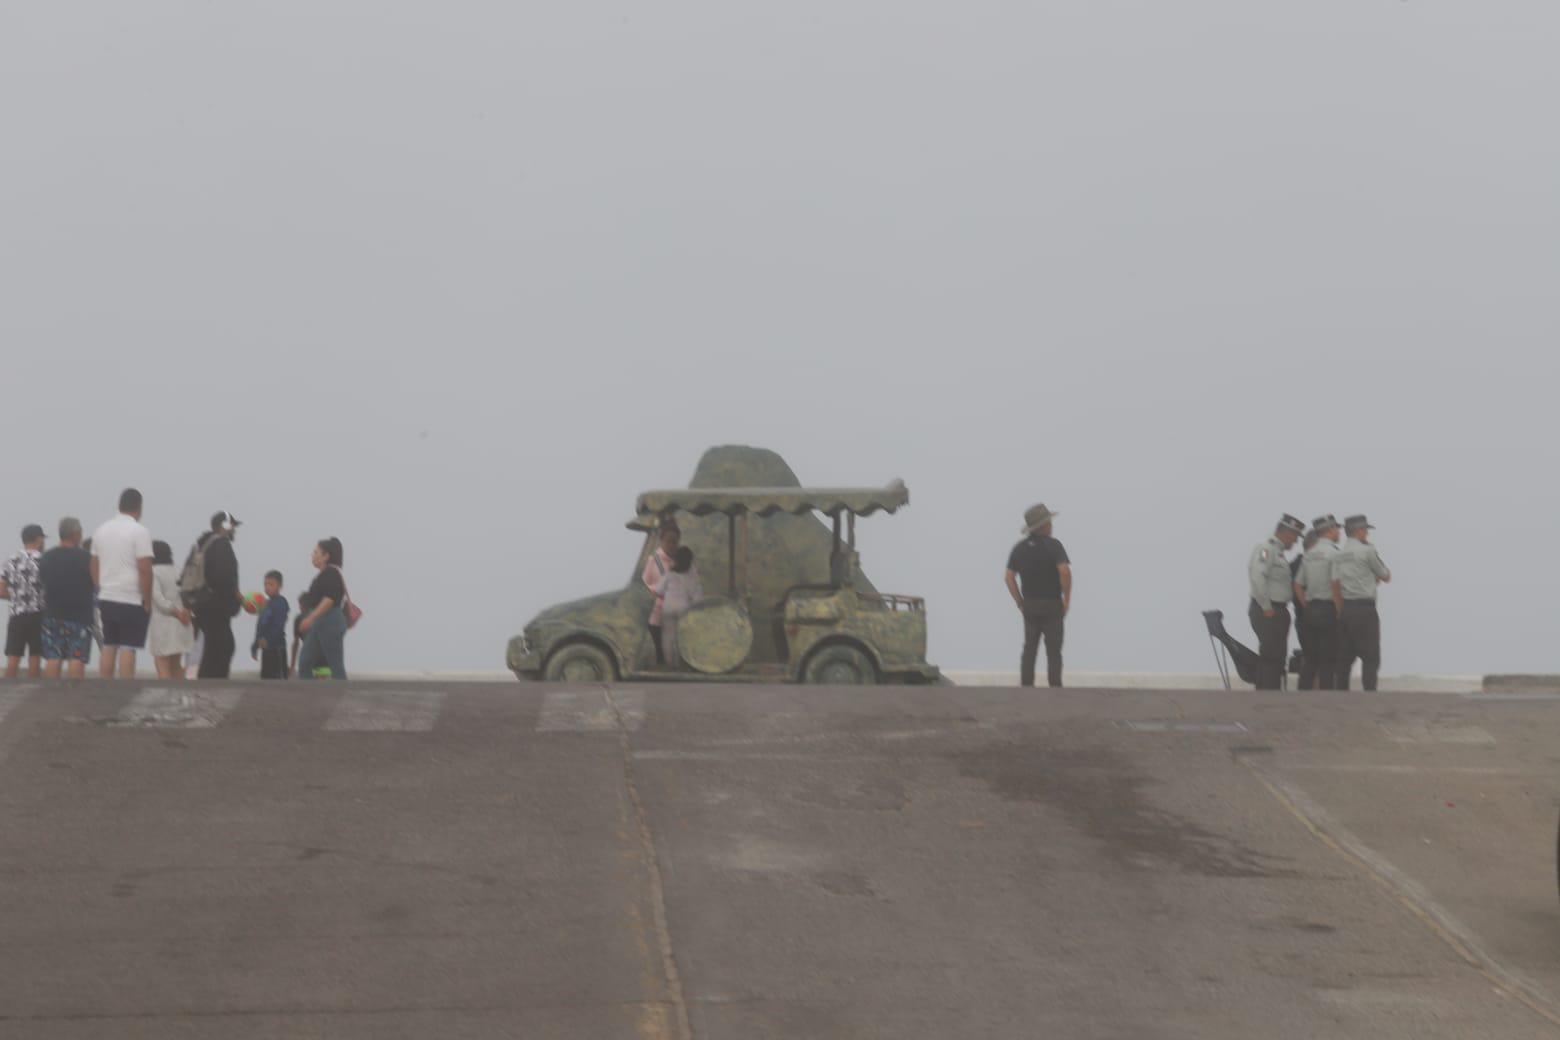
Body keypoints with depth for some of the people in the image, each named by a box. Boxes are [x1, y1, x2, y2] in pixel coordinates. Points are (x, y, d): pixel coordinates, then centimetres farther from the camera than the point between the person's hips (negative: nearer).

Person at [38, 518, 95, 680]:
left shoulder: (47, 557, 8)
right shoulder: (85, 557, -10)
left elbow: (41, 581, 17)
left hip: (52, 614, 5)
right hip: (79, 615, -5)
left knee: (52, 658, 5)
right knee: (77, 659, -6)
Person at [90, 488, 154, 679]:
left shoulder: (101, 530, 10)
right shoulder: (139, 531, -10)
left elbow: (94, 567, 15)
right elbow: (144, 569, -15)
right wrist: (147, 601, -8)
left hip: (106, 599, 6)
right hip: (132, 601, -6)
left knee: (109, 647, 10)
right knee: (127, 649, -7)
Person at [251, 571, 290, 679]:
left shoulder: (281, 602, -9)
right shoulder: (266, 603, 17)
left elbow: (279, 625, -20)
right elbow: (260, 626, 20)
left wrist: (269, 640, -31)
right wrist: (255, 646, 18)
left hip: (277, 647, -9)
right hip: (266, 648, 9)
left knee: (280, 677, -10)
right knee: (266, 677, 11)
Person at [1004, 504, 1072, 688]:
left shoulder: (1019, 548, 4)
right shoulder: (1053, 545, -12)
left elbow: (1009, 578, 1)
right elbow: (1065, 572, -23)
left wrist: (1020, 604, 7)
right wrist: (1067, 600, -12)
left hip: (1029, 605, 4)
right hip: (1052, 605, -4)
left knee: (1029, 650, 8)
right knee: (1053, 652, 0)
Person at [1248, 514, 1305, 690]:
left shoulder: (1278, 552, 19)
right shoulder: (1265, 549, -12)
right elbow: (1257, 577, -23)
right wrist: (1266, 607, -19)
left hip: (1278, 611, 10)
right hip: (1267, 612, -10)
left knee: (1277, 657, 12)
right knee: (1271, 656, -10)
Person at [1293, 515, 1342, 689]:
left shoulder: (1308, 556, 12)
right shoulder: (1333, 553, -10)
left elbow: (1298, 585, 14)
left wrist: (1307, 608, 17)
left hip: (1310, 609, 7)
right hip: (1328, 610, -7)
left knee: (1310, 657, 9)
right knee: (1328, 660, -4)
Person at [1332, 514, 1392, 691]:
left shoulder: (1339, 555, 11)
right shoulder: (1367, 550, -7)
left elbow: (1335, 586, 7)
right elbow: (1386, 576, 2)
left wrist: (1341, 610, 11)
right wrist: (1377, 577, 23)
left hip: (1346, 608, 7)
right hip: (1365, 608, -7)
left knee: (1345, 657, 8)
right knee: (1370, 657, -5)